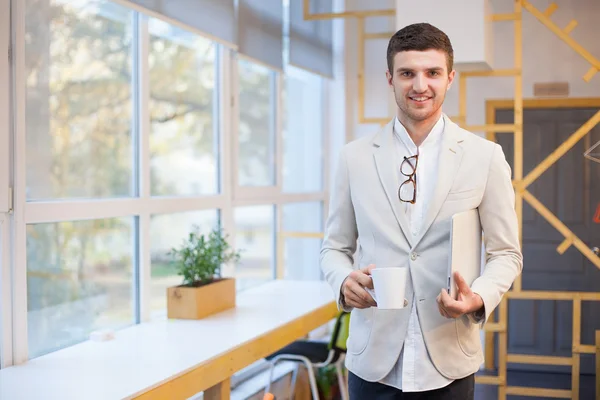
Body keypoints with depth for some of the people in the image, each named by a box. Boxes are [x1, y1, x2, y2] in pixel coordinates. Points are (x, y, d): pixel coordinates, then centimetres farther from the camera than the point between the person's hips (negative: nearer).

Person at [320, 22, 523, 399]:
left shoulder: (486, 156, -2)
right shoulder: (355, 156, 1)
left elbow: (506, 253, 3)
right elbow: (335, 246, 8)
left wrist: (479, 297, -16)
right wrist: (345, 281, -13)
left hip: (449, 360, -1)